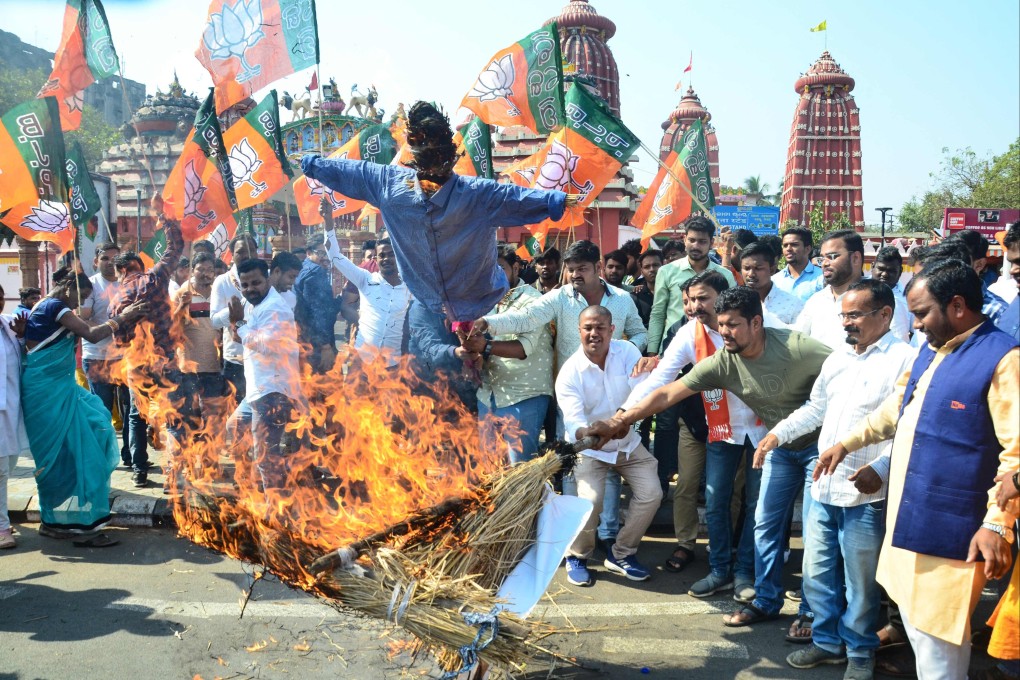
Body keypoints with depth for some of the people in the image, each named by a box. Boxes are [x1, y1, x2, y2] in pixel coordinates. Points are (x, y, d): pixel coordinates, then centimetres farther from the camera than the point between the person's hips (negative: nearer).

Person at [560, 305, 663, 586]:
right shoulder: (569, 372, -20)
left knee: (652, 493, -9)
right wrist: (587, 434, -54)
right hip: (589, 448, -3)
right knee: (590, 500, -22)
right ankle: (577, 557, 6)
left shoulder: (626, 352, -14)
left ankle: (621, 554, 12)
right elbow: (573, 421, -31)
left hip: (628, 443, 3)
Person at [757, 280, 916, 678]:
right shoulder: (838, 358, 13)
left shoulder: (904, 360, -12)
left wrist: (881, 468, -27)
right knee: (817, 573, 16)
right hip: (824, 488, 7)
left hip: (866, 494, -7)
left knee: (860, 582, 9)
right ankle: (827, 642, 34)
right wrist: (779, 433, 11)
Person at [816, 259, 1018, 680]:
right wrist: (847, 444, 26)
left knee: (938, 630, 0)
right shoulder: (931, 350, 13)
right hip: (907, 515, 9)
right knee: (915, 620, 20)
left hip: (949, 529, -9)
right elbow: (896, 409, 26)